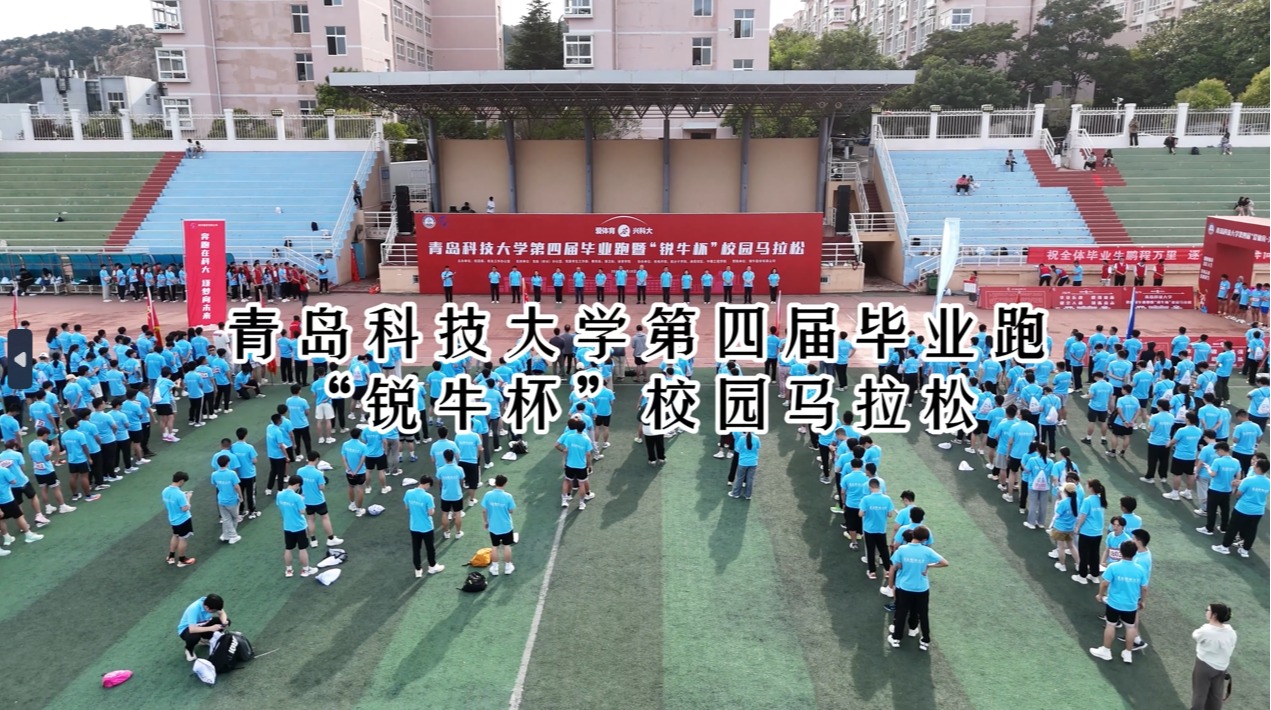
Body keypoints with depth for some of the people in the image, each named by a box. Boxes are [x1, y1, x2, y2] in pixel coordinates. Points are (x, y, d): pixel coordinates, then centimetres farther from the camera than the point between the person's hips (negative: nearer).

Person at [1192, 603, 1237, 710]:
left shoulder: (1206, 630, -25)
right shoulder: (1231, 632, -5)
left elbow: (1194, 635, -4)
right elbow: (1231, 650, 5)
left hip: (1204, 666, -6)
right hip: (1221, 668, 6)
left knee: (1199, 694, 8)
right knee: (1216, 695, 18)